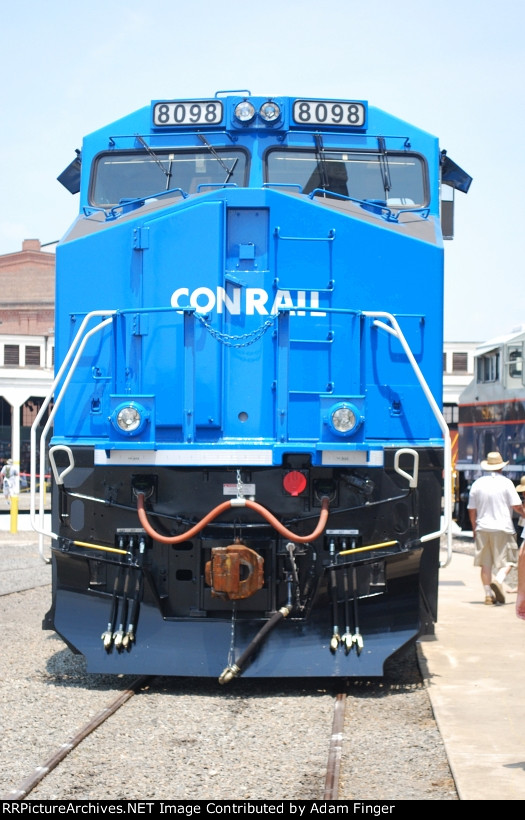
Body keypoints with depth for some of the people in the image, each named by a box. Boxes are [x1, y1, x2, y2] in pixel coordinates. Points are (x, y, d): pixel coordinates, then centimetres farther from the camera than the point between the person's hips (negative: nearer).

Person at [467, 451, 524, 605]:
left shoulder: (477, 484, 5)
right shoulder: (505, 482, -6)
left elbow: (471, 510, 9)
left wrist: (474, 528, 21)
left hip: (482, 528, 3)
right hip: (503, 529, -3)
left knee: (485, 564, 9)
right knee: (507, 560, 3)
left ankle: (488, 593, 5)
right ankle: (498, 580, -22)